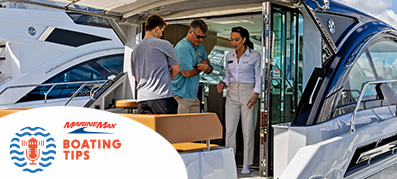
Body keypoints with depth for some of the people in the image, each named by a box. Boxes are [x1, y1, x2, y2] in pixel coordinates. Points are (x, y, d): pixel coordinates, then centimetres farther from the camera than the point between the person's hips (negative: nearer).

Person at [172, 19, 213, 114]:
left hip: (193, 95, 9)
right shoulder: (182, 47, -14)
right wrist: (201, 68, -1)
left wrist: (208, 68, -10)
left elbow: (210, 68, 16)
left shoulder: (200, 47, 14)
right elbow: (187, 73, -20)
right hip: (181, 96, -9)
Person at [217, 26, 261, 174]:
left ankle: (246, 165, 9)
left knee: (248, 130, -1)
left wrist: (255, 95, -15)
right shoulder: (229, 56, 10)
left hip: (248, 93, -4)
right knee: (229, 130, -1)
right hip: (232, 94, 4)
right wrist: (223, 84, -2)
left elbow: (259, 78, -3)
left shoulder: (255, 55, -3)